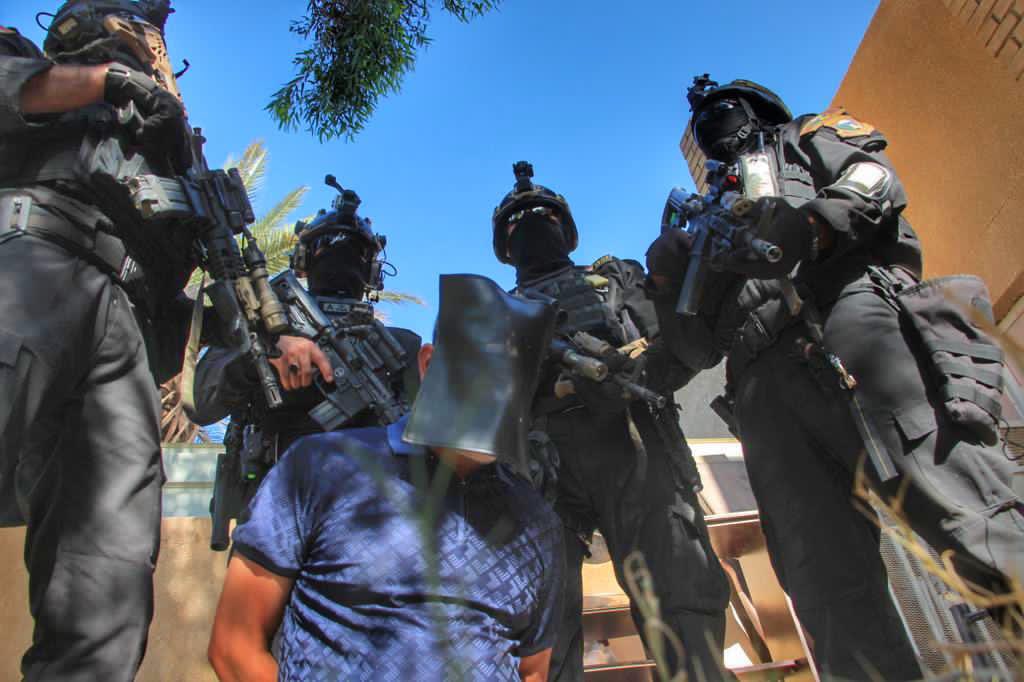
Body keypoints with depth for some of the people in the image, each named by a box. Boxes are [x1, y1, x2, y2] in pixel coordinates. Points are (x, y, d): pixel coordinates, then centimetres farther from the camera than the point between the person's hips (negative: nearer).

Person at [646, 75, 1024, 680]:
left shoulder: (809, 136, 31)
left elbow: (876, 183, 5)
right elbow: (702, 351, 23)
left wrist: (800, 234, -10)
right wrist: (670, 284, 7)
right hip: (766, 384, 3)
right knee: (827, 579, -8)